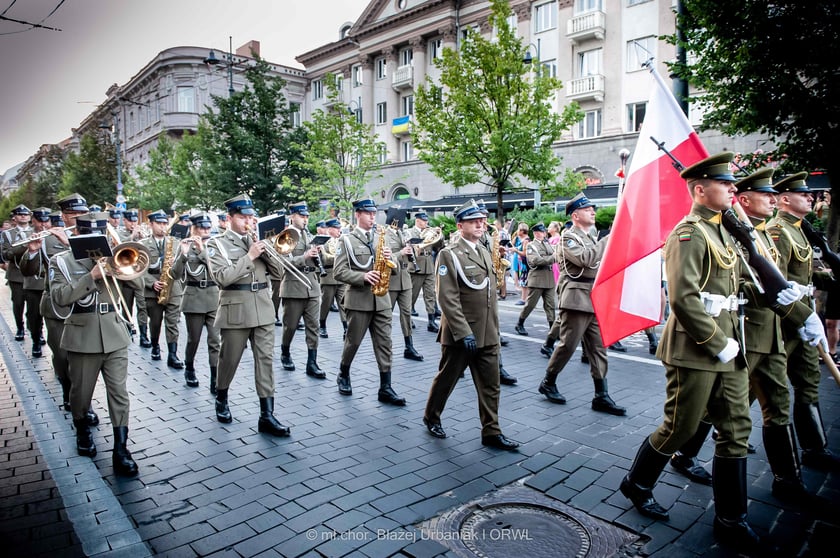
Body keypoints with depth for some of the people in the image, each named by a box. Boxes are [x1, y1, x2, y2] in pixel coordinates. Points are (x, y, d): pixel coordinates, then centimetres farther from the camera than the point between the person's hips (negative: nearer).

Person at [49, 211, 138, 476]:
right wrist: (91, 277, -21)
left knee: (119, 393, -1)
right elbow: (60, 296, -13)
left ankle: (120, 450, 2)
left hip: (114, 336, 2)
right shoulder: (62, 261, 1)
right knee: (81, 392, 13)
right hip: (83, 337, -1)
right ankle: (82, 431, 40)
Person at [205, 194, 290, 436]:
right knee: (229, 359, 10)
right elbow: (222, 277, -16)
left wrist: (264, 251, -9)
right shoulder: (216, 243, -2)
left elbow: (278, 271, 7)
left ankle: (267, 415, 0)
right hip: (236, 309, -3)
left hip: (263, 308, 4)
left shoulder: (256, 240, 11)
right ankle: (221, 399, 37)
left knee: (265, 359, -1)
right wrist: (249, 256, -18)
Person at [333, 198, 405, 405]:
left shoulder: (381, 238, 11)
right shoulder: (347, 239, -3)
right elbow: (339, 272, -9)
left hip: (381, 299, 4)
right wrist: (363, 277, -22)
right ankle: (343, 375, 33)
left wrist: (389, 258, -10)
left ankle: (385, 388, 5)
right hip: (358, 299, -4)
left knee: (384, 343, 1)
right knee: (353, 341, 9)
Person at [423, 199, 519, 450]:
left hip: (488, 335, 7)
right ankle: (431, 417, 32)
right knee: (446, 379, 11)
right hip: (460, 334, -6)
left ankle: (491, 432, 19)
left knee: (490, 386, 9)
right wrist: (464, 333, -21)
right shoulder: (449, 254, -11)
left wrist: (495, 329, 16)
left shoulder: (485, 253, 13)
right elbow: (447, 298, -18)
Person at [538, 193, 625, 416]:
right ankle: (548, 383, 17)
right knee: (567, 345, -2)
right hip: (576, 300, -8)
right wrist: (607, 239, -14)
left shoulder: (591, 237, 19)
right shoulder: (568, 237, -7)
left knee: (598, 348, 6)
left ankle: (601, 396, 10)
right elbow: (585, 259, -23)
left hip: (594, 301, 8)